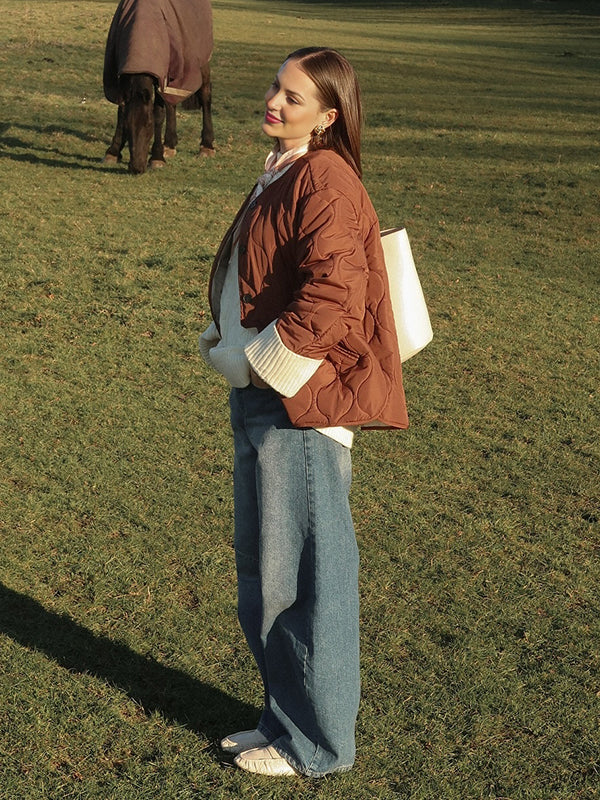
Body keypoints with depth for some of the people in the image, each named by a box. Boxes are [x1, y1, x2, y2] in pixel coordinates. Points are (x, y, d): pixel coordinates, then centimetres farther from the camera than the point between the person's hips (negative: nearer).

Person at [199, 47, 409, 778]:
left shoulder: (325, 181, -16)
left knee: (301, 578, 2)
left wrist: (246, 362, -14)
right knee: (261, 574, 18)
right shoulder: (282, 174, 14)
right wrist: (223, 341, 9)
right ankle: (287, 721, 34)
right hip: (259, 396, 10)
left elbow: (327, 304, -25)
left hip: (300, 405, -10)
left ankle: (315, 744, 19)